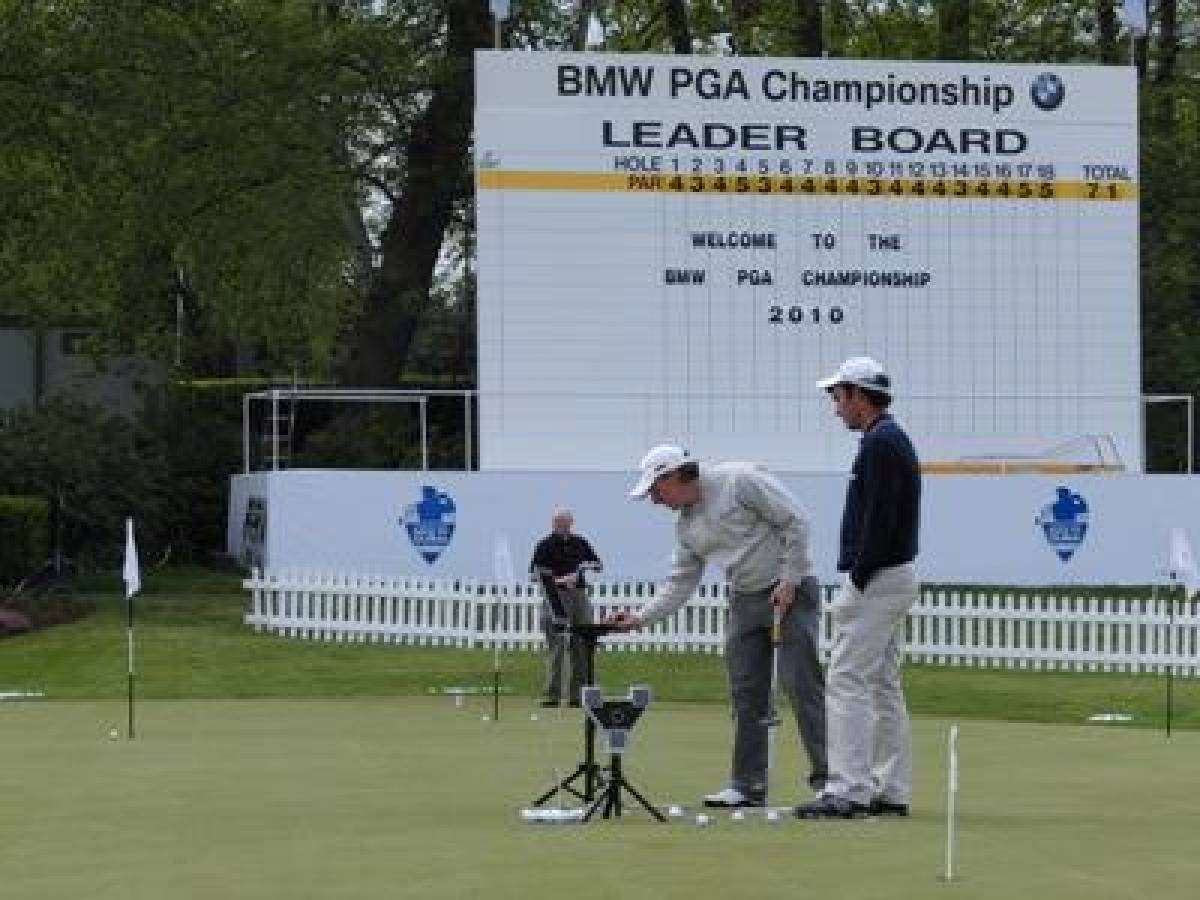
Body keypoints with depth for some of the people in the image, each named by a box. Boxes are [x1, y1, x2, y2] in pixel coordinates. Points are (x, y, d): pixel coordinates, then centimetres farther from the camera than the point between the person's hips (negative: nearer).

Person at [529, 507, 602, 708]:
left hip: (579, 595, 5)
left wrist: (590, 565, -3)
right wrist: (559, 580, -20)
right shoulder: (545, 545, -1)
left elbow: (598, 564, 21)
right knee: (556, 647, -9)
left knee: (582, 646, 3)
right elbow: (534, 573, -8)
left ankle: (577, 694, 8)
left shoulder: (579, 543, 13)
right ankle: (551, 695, -8)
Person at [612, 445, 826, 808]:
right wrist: (641, 618, 0)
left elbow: (794, 522, -14)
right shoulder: (686, 523, 10)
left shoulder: (739, 480, -13)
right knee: (746, 694, 5)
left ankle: (827, 778, -11)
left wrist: (789, 581, -16)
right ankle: (748, 785, 10)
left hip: (789, 591, -8)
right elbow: (680, 583, 12)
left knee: (801, 684, -13)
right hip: (746, 600, 8)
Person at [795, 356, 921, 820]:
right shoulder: (893, 438, 18)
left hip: (876, 578, -11)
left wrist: (857, 579, -19)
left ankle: (848, 792, -14)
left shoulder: (879, 442, -15)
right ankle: (890, 791, 15)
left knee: (847, 682, -11)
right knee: (883, 686, 13)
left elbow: (878, 521, -22)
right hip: (896, 577, 11)